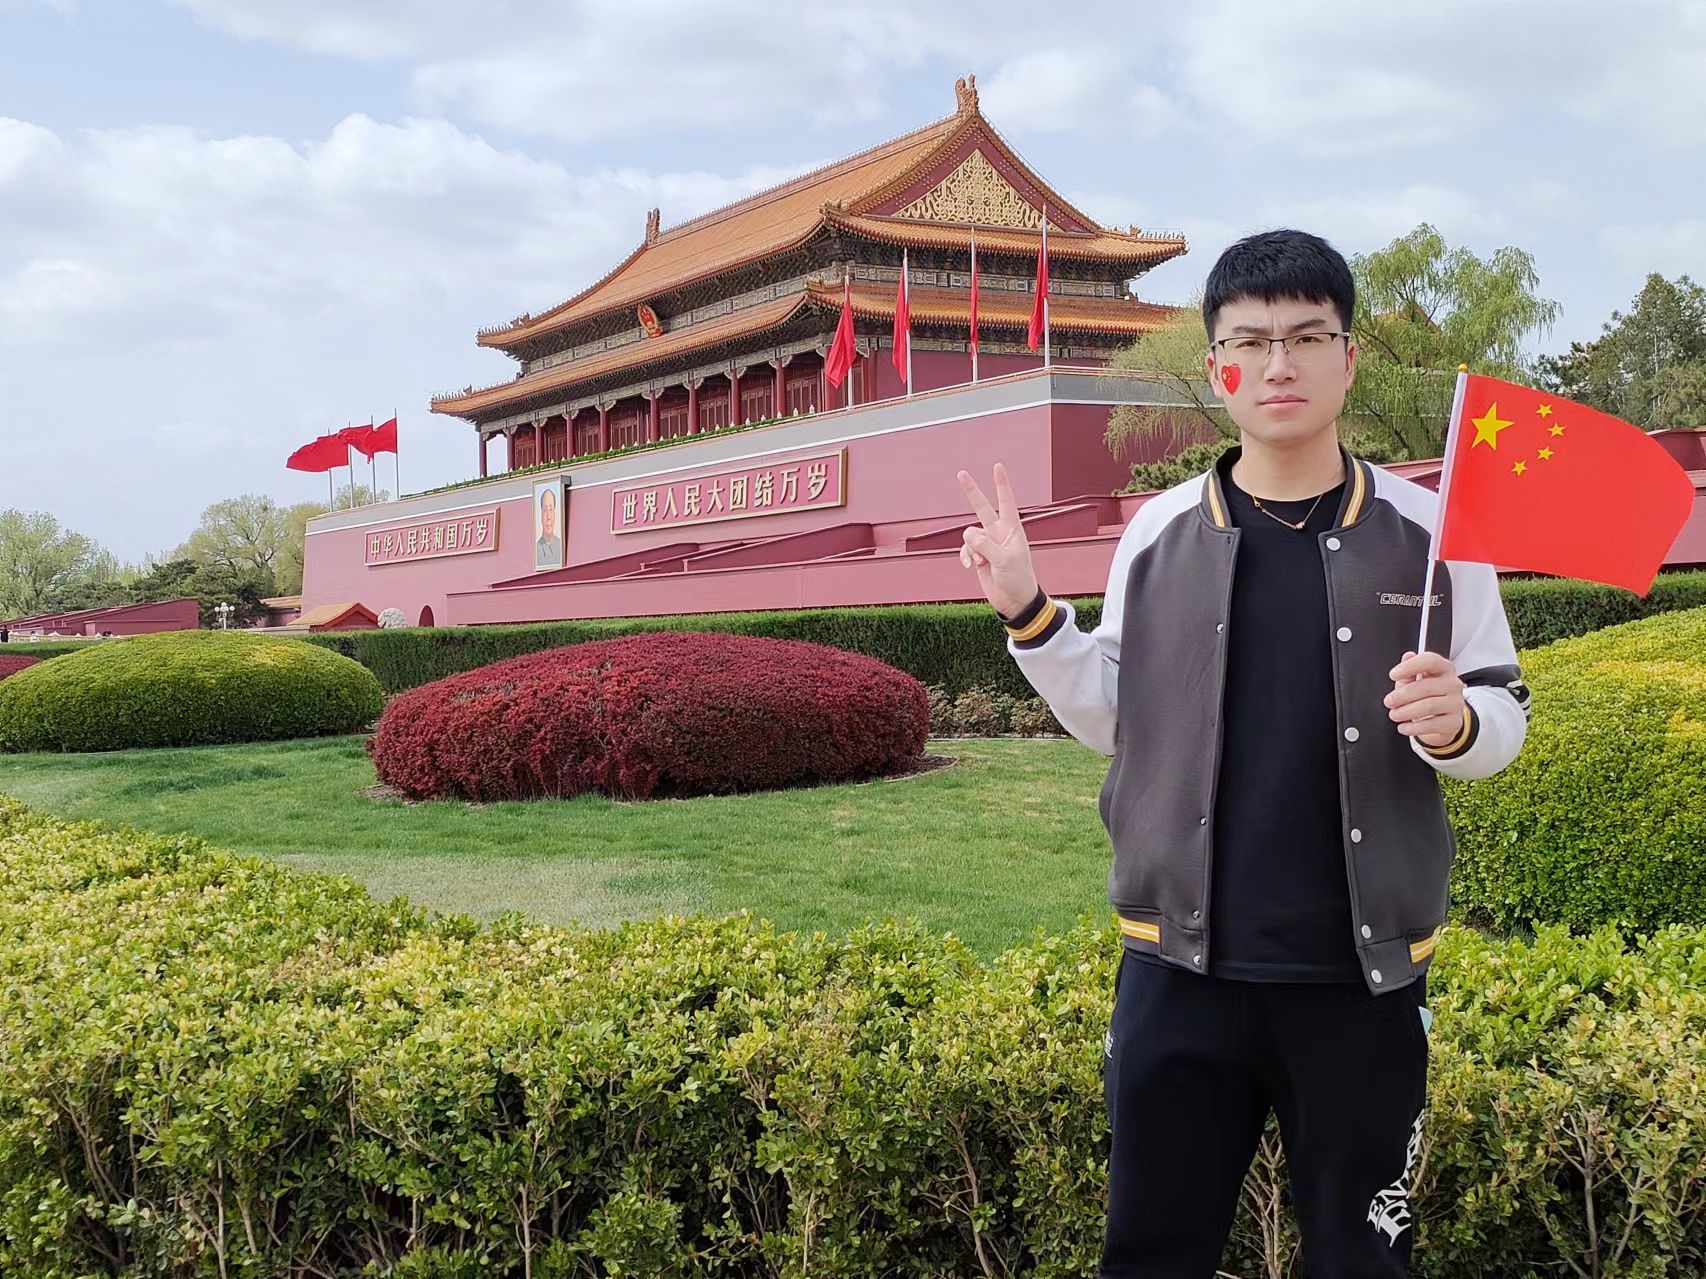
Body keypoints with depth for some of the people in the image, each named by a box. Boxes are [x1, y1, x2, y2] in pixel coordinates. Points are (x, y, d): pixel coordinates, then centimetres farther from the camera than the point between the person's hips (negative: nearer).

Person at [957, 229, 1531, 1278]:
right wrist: (1029, 614, -4)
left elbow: (1504, 720, 4)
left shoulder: (1427, 531, -2)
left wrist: (1454, 724, -19)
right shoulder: (1159, 534, 2)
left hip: (1364, 974, -1)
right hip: (1179, 968, 1)